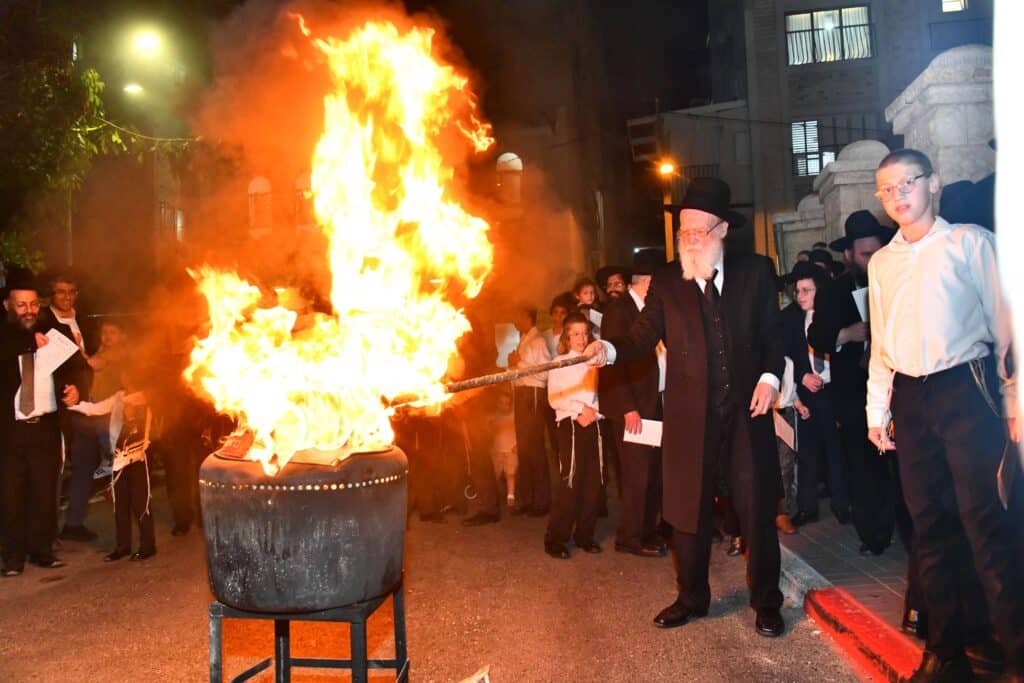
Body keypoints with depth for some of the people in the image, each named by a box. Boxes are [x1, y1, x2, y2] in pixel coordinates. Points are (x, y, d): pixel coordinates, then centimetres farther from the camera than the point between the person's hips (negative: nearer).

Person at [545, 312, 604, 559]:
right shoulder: (559, 363, 5)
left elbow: (600, 392, 11)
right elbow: (554, 398, -3)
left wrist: (592, 411, -8)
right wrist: (579, 409, -13)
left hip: (593, 424, 4)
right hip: (570, 424, -4)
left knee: (593, 482, 3)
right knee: (570, 483, -9)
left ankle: (585, 535, 15)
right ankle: (555, 539, 0)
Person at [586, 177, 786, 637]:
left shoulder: (755, 271, 3)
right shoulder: (666, 280, 2)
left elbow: (774, 332, 8)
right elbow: (643, 337, -2)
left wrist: (770, 376, -6)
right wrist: (609, 350, -21)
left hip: (747, 410, 0)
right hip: (690, 417, 0)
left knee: (757, 510, 9)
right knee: (689, 512, 11)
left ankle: (766, 602, 29)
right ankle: (692, 598, 31)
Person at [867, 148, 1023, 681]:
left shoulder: (968, 242, 1)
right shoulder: (881, 263, 13)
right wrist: (877, 410, 12)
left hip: (965, 389, -4)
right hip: (909, 398, 5)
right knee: (929, 524, 9)